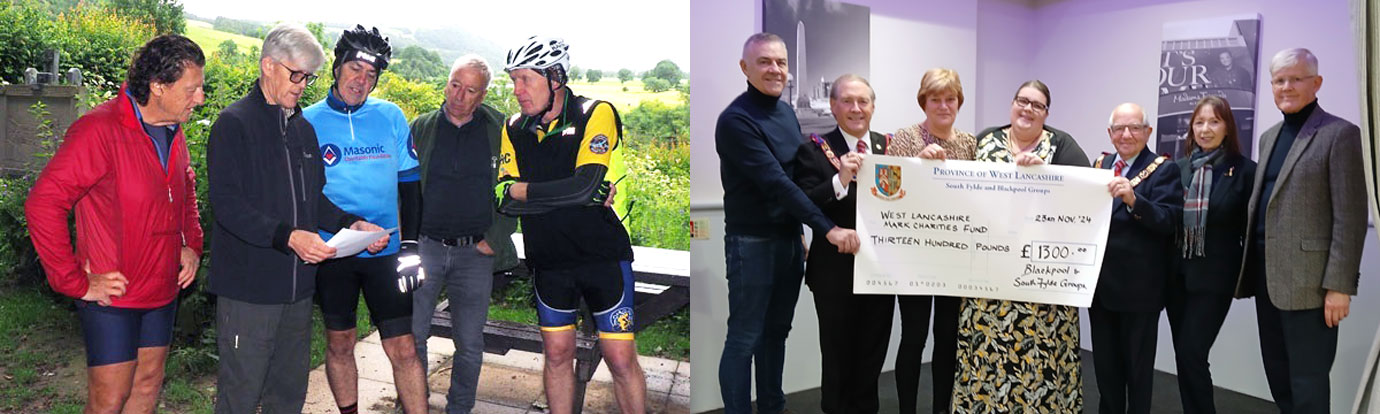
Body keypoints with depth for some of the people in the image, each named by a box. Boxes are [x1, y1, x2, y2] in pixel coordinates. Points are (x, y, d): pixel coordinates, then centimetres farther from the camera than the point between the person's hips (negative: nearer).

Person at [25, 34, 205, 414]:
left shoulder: (173, 133, 6)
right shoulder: (99, 130, -19)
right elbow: (42, 204, -22)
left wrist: (192, 244, 11)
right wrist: (75, 281, -20)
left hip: (162, 292, 7)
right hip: (113, 294, -7)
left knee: (148, 383, 15)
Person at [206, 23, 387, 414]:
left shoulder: (303, 127, 15)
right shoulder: (234, 124, -8)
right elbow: (228, 205, -18)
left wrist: (353, 224, 2)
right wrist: (288, 236, -29)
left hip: (298, 286, 7)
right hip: (247, 287, -7)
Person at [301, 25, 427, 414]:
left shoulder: (391, 116, 3)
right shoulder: (308, 120, 0)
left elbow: (410, 180, 9)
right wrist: (348, 226, -7)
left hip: (385, 251, 0)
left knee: (403, 348, -2)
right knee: (340, 343, 13)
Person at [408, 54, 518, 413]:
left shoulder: (499, 131, 3)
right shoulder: (421, 128, 6)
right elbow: (404, 187, 10)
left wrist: (495, 239, -3)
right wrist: (407, 237, 1)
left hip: (476, 252, 0)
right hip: (426, 247, 1)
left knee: (469, 344, 5)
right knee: (410, 335, 0)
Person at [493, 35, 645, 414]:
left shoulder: (596, 114, -11)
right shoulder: (514, 130, 3)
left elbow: (584, 186, -24)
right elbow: (503, 201, -7)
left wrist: (521, 190, -13)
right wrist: (577, 196, -18)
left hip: (602, 254, -4)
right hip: (549, 260, 4)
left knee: (620, 358, -2)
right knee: (557, 354, 11)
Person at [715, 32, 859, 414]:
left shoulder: (786, 111, 9)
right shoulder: (735, 120, -17)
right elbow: (775, 182, -25)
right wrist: (828, 228, -28)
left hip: (790, 236, 8)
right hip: (753, 241, -8)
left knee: (777, 331, 17)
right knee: (744, 337, -1)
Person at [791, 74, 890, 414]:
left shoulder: (890, 146, 4)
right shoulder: (814, 149, -8)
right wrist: (841, 179, -30)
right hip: (836, 273, -4)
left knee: (873, 356, 17)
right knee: (838, 357, 10)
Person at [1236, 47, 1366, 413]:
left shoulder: (1340, 134, -7)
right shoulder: (1269, 136, 16)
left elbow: (1350, 217, -12)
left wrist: (1339, 285, -17)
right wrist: (1250, 267, 12)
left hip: (1307, 281, -7)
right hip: (1266, 276, 7)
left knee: (1307, 384, -1)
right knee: (1278, 377, 16)